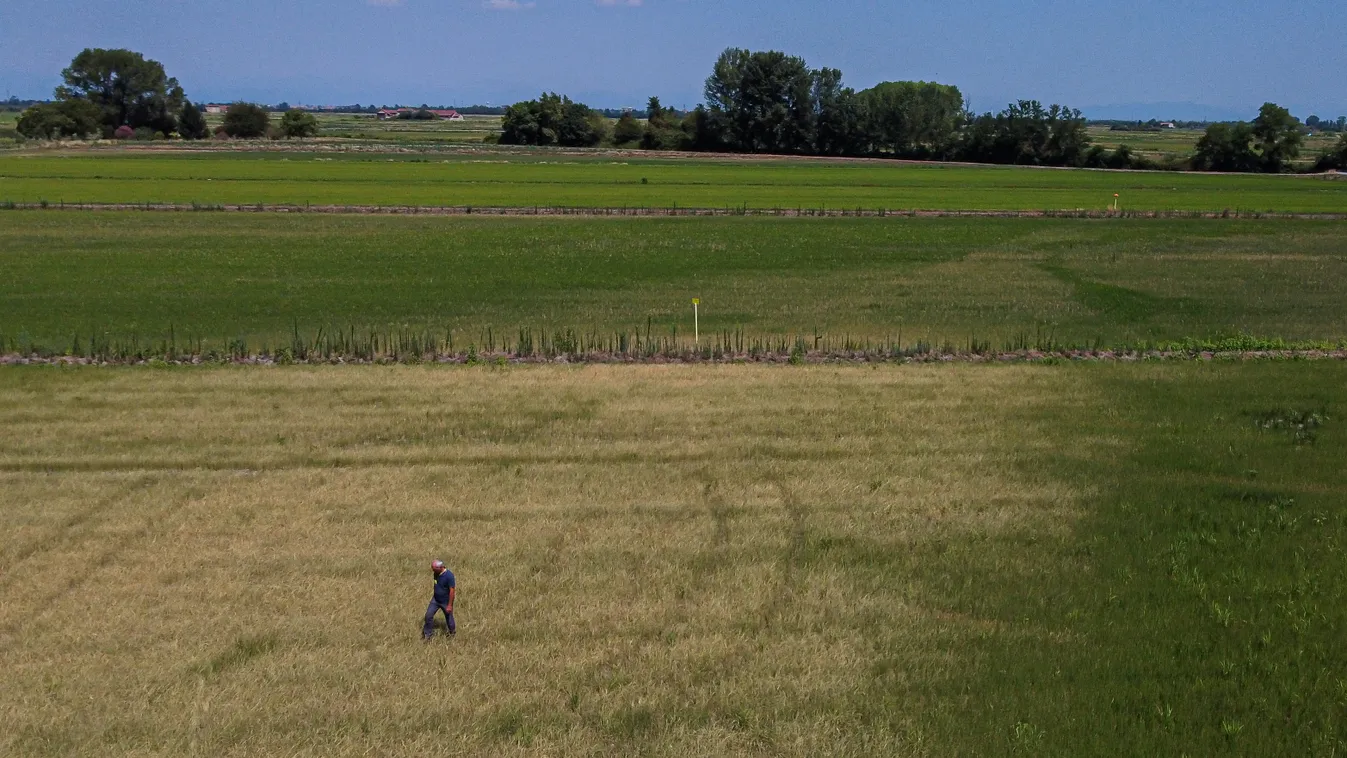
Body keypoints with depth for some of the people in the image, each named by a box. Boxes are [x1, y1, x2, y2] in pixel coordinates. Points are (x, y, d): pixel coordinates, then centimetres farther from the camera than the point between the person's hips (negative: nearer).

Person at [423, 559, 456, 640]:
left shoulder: (449, 575, -27)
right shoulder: (436, 573, -6)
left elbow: (452, 591, -24)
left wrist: (450, 605, -22)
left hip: (446, 602, -6)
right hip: (435, 600, 6)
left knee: (449, 619, 9)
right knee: (428, 615, 2)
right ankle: (428, 634, 18)